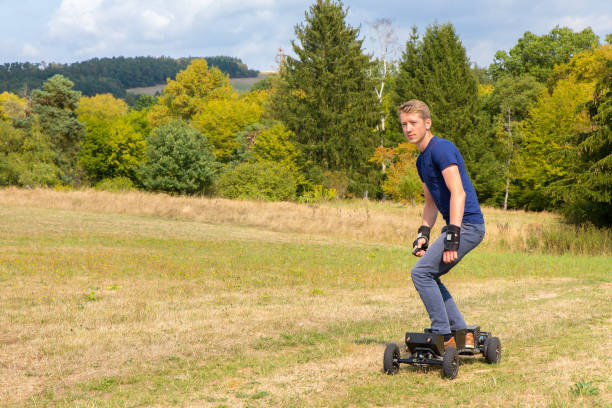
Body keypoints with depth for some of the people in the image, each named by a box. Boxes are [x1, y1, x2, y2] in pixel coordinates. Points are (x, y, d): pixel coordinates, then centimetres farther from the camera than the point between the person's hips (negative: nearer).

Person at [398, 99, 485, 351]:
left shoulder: (442, 149, -14)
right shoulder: (422, 160, 17)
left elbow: (458, 193, -22)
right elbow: (431, 202, 26)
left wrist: (452, 238, -27)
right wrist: (423, 235, 15)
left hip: (467, 225, -10)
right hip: (458, 226, 10)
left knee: (421, 273, -13)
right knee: (429, 276, 12)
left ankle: (444, 337, -8)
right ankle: (462, 334, 14)